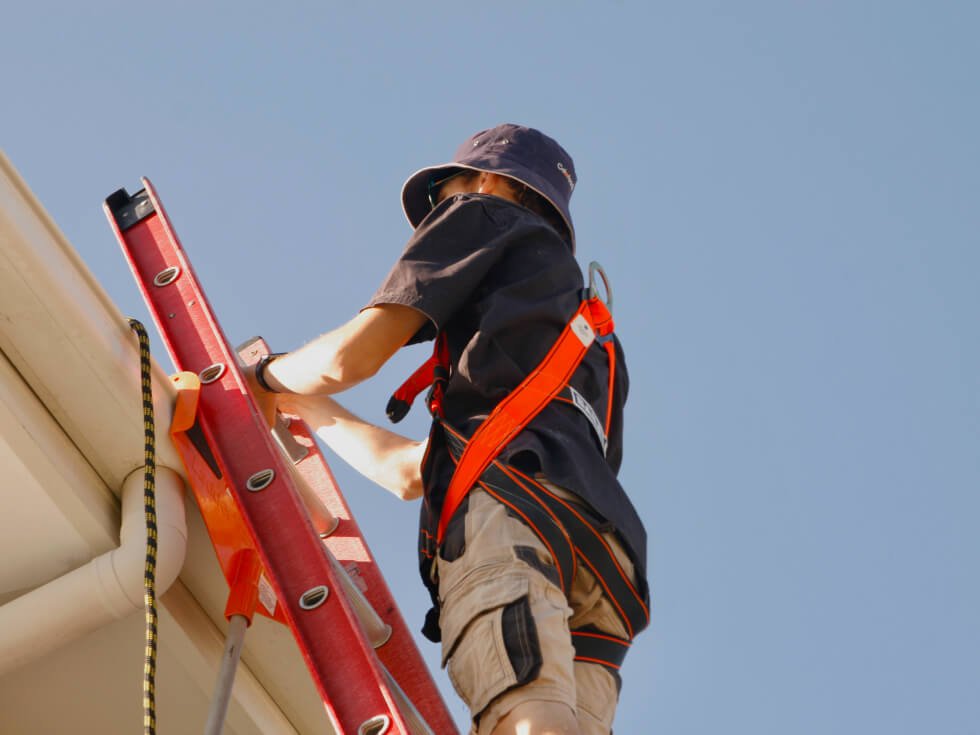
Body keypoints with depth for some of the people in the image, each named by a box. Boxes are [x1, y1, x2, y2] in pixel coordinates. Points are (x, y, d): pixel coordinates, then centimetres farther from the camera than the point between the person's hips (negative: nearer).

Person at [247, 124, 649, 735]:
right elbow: (412, 472, 46)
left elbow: (352, 356, 11)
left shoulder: (487, 215, 23)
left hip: (507, 497, -7)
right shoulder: (590, 334, 45)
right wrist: (307, 408, 58)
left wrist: (265, 378, 31)